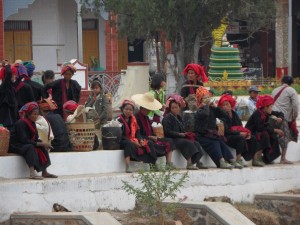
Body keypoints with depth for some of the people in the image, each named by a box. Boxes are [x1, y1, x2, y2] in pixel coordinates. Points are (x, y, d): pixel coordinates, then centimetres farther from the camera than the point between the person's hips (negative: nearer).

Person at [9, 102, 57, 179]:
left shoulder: (32, 123, 7)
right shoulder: (21, 123, -20)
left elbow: (35, 139, 7)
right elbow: (24, 140, -27)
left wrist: (43, 144, -15)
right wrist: (40, 144, -26)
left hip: (25, 145, 9)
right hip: (15, 146, -9)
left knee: (42, 148, -9)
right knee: (30, 147, -35)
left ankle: (44, 172, -12)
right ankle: (32, 173, -48)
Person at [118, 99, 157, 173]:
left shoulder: (133, 119, 15)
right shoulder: (119, 120, -7)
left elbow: (137, 132, 13)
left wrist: (140, 140, -9)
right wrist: (132, 141, -22)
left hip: (134, 140, 7)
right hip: (122, 141, -7)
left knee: (148, 144, -9)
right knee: (129, 144, -39)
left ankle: (152, 164, -11)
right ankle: (128, 167, -51)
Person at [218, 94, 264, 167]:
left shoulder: (234, 114, 14)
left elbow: (241, 127, 12)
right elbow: (226, 131, -16)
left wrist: (247, 133, -9)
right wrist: (239, 133, -19)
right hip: (227, 138, -7)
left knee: (252, 138, -10)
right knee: (241, 138, -34)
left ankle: (255, 159, -13)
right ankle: (238, 160, -38)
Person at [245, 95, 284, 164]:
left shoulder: (267, 113, 2)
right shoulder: (257, 114, -21)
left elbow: (280, 114, 15)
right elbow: (261, 128, -28)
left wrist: (280, 118, -9)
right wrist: (275, 130, -23)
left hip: (258, 133, 8)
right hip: (250, 135, -8)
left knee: (273, 136, -8)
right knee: (265, 134, -29)